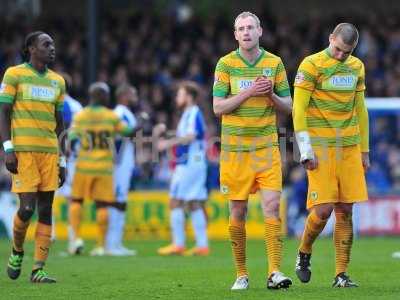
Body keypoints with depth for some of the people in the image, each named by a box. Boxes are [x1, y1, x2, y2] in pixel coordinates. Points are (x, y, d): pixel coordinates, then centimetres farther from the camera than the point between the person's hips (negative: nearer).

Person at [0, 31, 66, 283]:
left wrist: (62, 159, 14)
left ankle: (39, 269, 1)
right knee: (27, 207, -11)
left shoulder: (58, 81, 14)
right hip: (23, 150, -5)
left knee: (46, 210, 0)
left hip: (50, 151, 5)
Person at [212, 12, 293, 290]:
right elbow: (218, 107, -5)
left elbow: (288, 107, 8)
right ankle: (241, 274, 14)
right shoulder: (226, 64, 0)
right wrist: (249, 92, -16)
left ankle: (275, 272, -15)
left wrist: (271, 94, -12)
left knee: (272, 205, -12)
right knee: (238, 211, 3)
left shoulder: (275, 63, 5)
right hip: (235, 149, -1)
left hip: (267, 146, 1)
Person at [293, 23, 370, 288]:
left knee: (345, 211, 1)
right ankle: (304, 254, 16)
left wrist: (364, 151, 17)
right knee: (323, 210, -10)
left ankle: (342, 274, 6)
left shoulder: (357, 67, 12)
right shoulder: (311, 65, -5)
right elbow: (298, 110, -8)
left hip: (350, 147, 5)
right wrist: (306, 151, -12)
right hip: (321, 148, -5)